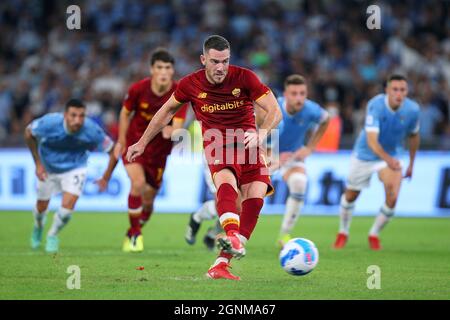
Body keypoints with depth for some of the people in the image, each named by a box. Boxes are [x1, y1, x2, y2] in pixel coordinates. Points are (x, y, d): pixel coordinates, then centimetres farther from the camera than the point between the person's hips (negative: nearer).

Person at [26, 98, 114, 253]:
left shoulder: (92, 130, -30)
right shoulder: (49, 123, -31)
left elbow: (112, 150, -14)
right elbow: (28, 133, -10)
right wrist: (38, 163, -10)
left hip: (75, 169, -1)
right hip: (48, 168, 1)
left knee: (67, 206, -18)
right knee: (41, 207, 12)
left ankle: (52, 235, 14)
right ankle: (38, 228, 51)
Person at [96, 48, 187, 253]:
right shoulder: (138, 89, -16)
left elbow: (178, 128, -23)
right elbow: (125, 113, 2)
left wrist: (171, 131, -46)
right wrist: (121, 141, -1)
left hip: (159, 150, 1)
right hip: (135, 142, -1)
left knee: (148, 202, 7)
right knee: (138, 183, -25)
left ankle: (132, 235, 36)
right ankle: (135, 234, -7)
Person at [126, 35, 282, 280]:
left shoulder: (244, 77, -7)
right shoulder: (190, 84, -2)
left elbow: (275, 112, -9)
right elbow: (167, 110, 16)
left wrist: (260, 134, -30)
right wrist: (142, 143, 19)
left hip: (247, 142, 1)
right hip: (216, 143, -1)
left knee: (256, 198, -18)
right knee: (226, 182, -33)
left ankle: (222, 263, -20)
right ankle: (233, 237, -59)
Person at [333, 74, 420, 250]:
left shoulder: (412, 110, -18)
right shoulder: (376, 105, -31)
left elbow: (414, 136, 3)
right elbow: (372, 140, -41)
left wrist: (411, 163, 10)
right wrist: (387, 159, -57)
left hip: (390, 157, 2)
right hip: (364, 155, -2)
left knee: (392, 198, -18)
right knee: (350, 196, 12)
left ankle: (374, 234, 8)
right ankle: (343, 233, 41)